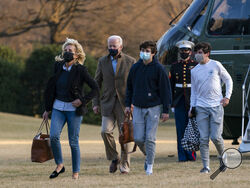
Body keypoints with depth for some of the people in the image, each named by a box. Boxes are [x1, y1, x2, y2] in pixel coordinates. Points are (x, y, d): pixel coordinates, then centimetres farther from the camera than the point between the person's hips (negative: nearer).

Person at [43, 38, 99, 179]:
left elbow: (95, 89, -7)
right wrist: (47, 109, 14)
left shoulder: (80, 70, -8)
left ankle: (76, 171, 12)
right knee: (54, 135, -14)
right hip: (58, 107, 4)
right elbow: (51, 88, 15)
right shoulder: (58, 67, 6)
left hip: (74, 109, -4)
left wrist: (82, 100, -14)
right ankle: (59, 165, 3)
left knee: (73, 141, -1)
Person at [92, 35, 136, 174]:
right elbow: (97, 83, 12)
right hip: (108, 103, 2)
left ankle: (125, 164, 11)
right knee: (106, 131, -11)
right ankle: (113, 158, 9)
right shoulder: (103, 62, 8)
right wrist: (95, 103, 4)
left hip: (125, 103, -2)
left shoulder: (130, 62, 0)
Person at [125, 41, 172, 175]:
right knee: (138, 138, -1)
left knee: (150, 138, -6)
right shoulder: (135, 68, 6)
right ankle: (148, 156, 26)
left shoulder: (158, 68, -5)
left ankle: (150, 166, 3)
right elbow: (129, 87, 17)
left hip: (153, 107, -3)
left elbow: (165, 90, -3)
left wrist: (166, 110, -6)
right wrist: (128, 105, 10)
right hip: (138, 108, 3)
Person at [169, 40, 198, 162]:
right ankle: (182, 155, 3)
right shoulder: (175, 66, 10)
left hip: (193, 100, -2)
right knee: (181, 129, 0)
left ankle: (191, 155, 3)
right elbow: (171, 86, 11)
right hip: (179, 101, 2)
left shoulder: (195, 65, 4)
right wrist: (172, 104, 6)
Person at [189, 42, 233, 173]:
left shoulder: (216, 65, 1)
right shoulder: (194, 71, 10)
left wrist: (227, 96, -2)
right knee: (203, 138, -4)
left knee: (216, 137, -8)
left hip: (216, 107, -3)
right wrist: (192, 107, 9)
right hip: (201, 108, 3)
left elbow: (228, 80, 8)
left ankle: (222, 156, 20)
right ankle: (206, 166, 1)